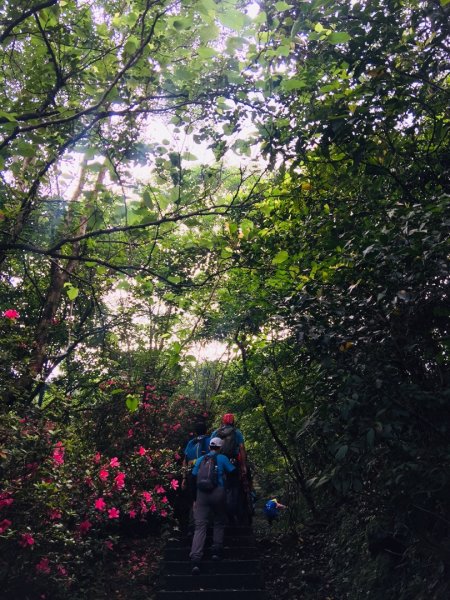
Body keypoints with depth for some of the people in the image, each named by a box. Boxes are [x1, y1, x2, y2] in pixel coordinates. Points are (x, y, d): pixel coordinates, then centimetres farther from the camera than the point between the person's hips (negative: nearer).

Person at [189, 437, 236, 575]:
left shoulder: (200, 460, 14)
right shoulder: (222, 458, 4)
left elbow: (194, 477, 14)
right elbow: (233, 472, 4)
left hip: (202, 494, 2)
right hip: (218, 493, -2)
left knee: (200, 526, -3)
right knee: (219, 522, 19)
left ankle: (195, 559, -15)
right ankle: (217, 551, 18)